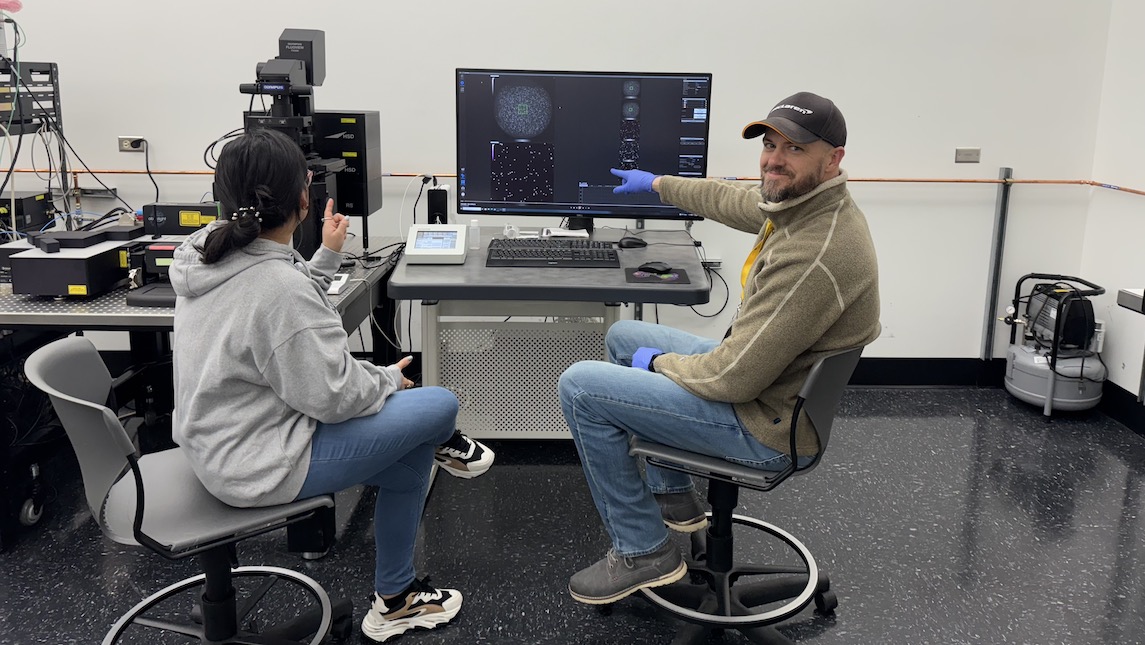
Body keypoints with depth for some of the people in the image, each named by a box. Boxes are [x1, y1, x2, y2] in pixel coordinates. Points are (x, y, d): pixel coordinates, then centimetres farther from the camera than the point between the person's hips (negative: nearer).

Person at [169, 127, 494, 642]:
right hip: (260, 466, -9)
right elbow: (333, 397, -23)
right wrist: (388, 380, -4)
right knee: (439, 405, -5)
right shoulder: (279, 287, -29)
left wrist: (328, 255, 16)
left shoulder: (208, 249, -2)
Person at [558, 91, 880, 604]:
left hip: (768, 425, -10)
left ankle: (643, 552, 4)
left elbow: (734, 379, -29)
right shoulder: (797, 202, -2)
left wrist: (660, 362, -9)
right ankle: (673, 498, 30)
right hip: (771, 375, 10)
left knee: (580, 387, -10)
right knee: (623, 336, 23)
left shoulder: (814, 256, -32)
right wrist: (657, 184, 33)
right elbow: (729, 200, 20)